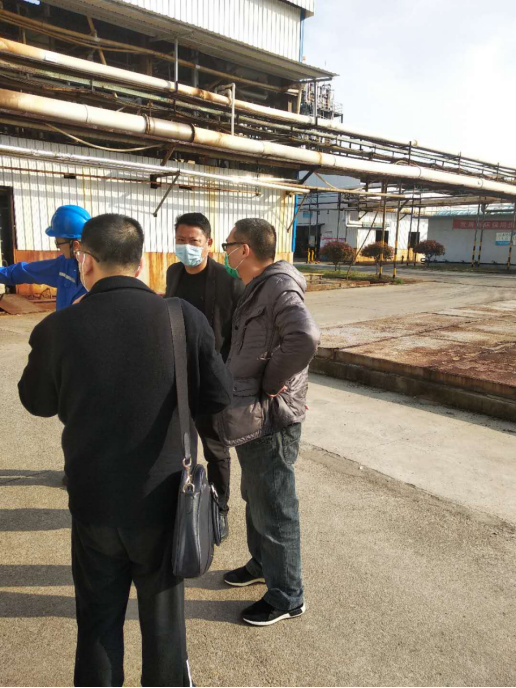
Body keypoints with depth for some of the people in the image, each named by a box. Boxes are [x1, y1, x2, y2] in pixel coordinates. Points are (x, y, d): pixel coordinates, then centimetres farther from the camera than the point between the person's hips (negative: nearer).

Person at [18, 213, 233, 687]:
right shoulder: (184, 318, -16)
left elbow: (37, 402, 2)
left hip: (93, 504, 0)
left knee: (98, 620, 22)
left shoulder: (57, 329, -15)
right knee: (163, 616, 22)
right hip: (160, 501, 0)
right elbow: (219, 396, -8)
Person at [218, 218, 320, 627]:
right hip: (252, 418, 10)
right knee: (255, 499, 25)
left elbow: (305, 338, -40)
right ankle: (262, 565, 47)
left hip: (271, 421, -10)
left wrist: (270, 382, -27)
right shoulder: (256, 289, 11)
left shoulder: (279, 289, -21)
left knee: (274, 511, 6)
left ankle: (287, 597, 25)